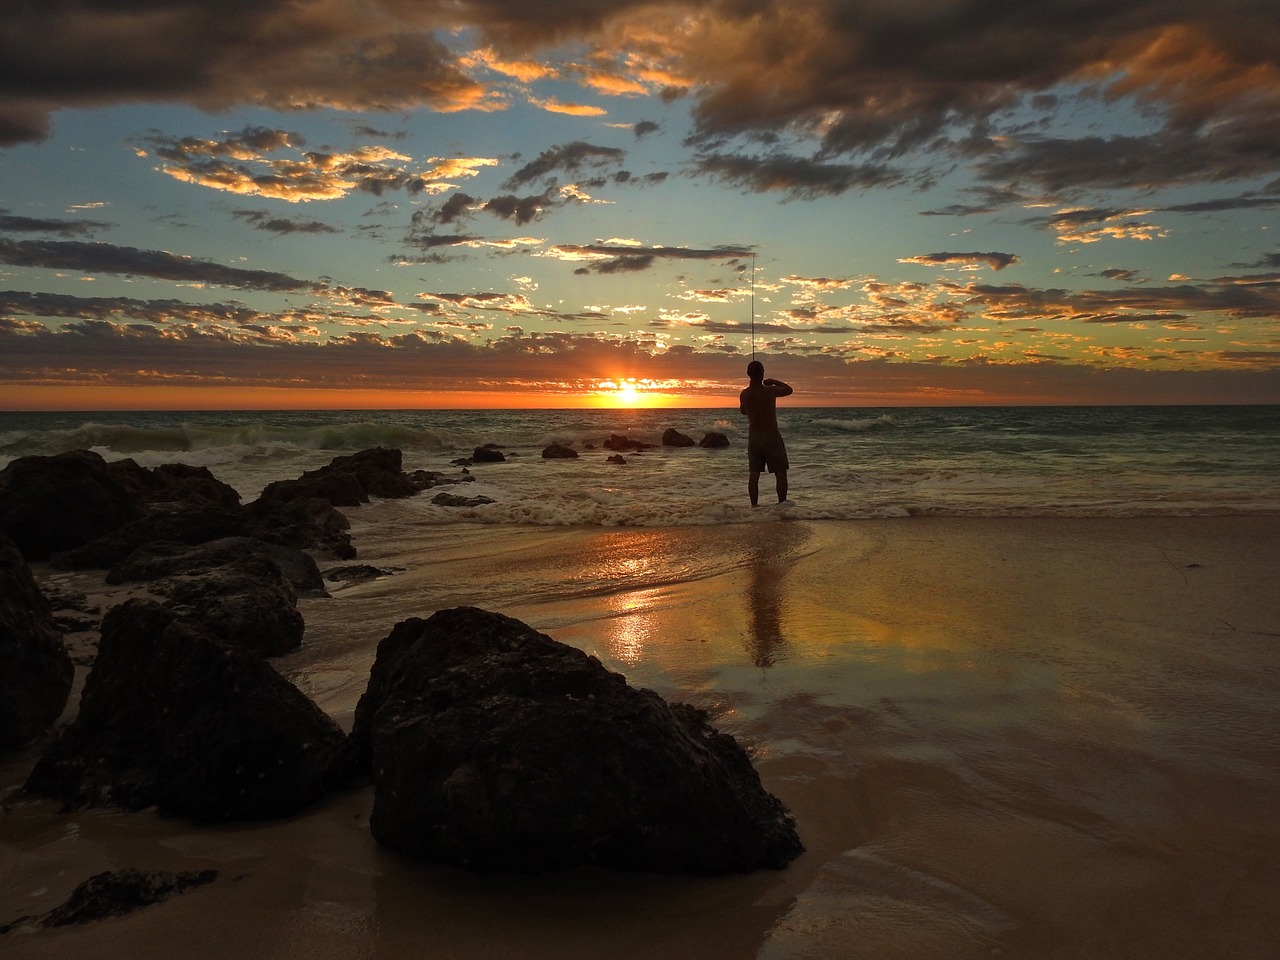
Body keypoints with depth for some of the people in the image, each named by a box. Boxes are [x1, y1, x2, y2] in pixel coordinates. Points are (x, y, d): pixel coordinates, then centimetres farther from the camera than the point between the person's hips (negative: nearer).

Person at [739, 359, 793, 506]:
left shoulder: (744, 394, -1)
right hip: (771, 435, -4)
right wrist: (773, 382, 16)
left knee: (754, 474, 7)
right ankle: (782, 503, 3)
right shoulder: (769, 391, -14)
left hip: (753, 436, 5)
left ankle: (754, 505, 7)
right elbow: (789, 390, 4)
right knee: (780, 472, 4)